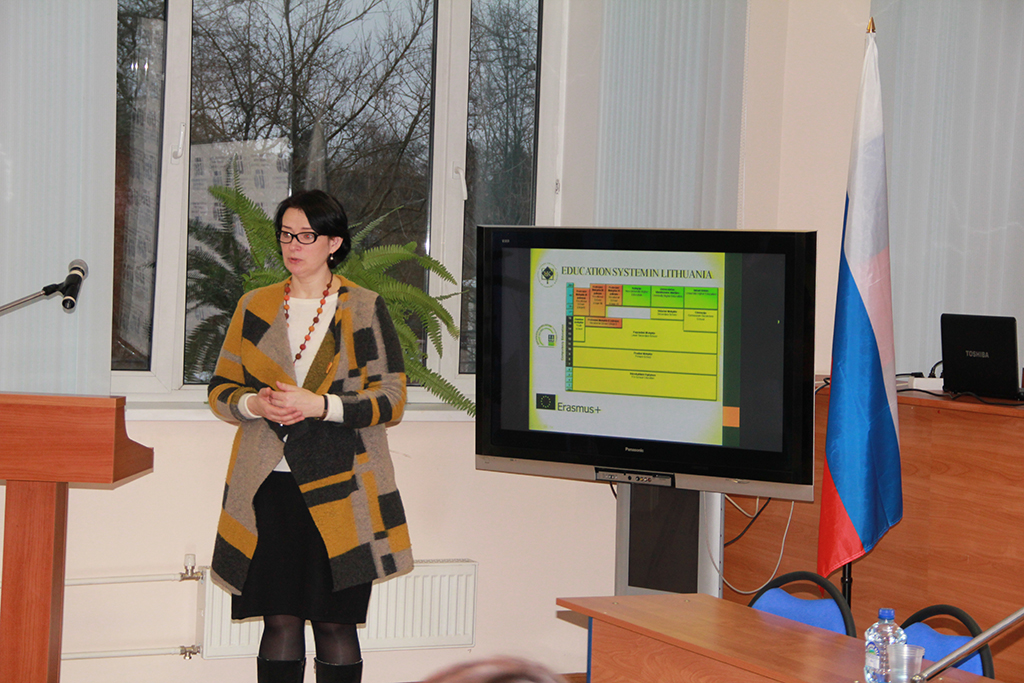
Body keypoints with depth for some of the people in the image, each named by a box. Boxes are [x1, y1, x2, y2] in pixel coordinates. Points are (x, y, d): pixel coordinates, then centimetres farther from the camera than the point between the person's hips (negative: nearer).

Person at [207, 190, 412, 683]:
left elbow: (391, 400, -1)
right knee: (279, 621, 1)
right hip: (269, 485, 2)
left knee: (335, 623, 0)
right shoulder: (254, 307, 13)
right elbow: (220, 390, 15)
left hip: (339, 488, -2)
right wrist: (255, 404, -8)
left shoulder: (364, 309, 4)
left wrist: (319, 406, -15)